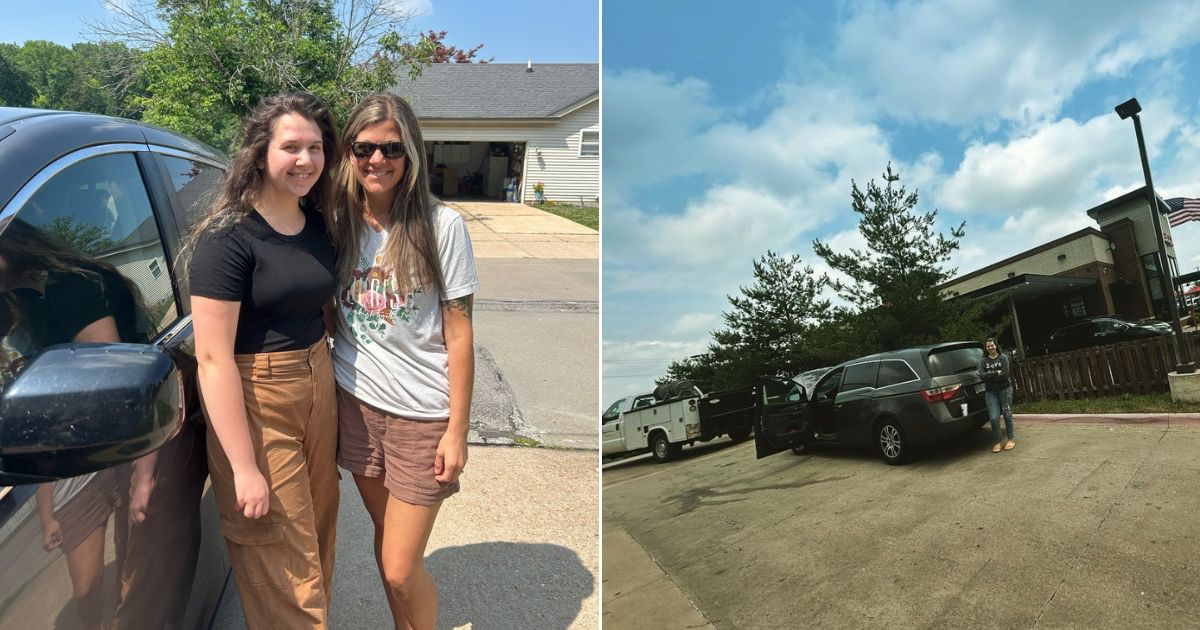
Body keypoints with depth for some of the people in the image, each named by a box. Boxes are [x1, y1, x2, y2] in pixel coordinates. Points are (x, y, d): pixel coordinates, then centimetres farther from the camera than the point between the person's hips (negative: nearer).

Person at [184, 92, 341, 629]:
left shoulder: (319, 225, 5)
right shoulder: (228, 237, -16)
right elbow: (213, 357, -18)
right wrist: (244, 467, -18)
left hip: (319, 391, 7)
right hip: (255, 404, -7)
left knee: (318, 534, 21)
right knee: (284, 574, 6)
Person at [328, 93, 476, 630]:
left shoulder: (441, 226, -11)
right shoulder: (339, 223, 2)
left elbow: (459, 335, -9)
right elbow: (329, 314, 12)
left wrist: (457, 429, -10)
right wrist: (330, 396, 5)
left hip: (422, 414, -4)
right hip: (356, 403, 4)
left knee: (400, 569, 2)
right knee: (386, 543, 18)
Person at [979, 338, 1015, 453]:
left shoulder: (1003, 357, -2)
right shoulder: (983, 360, 4)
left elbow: (1005, 374, -13)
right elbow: (982, 375, -8)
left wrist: (990, 375, -11)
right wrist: (997, 372, -13)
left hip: (1005, 389, -1)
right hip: (990, 392, 1)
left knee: (1007, 414, 6)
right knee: (994, 418, -5)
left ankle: (1011, 439, 21)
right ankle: (998, 442, 8)